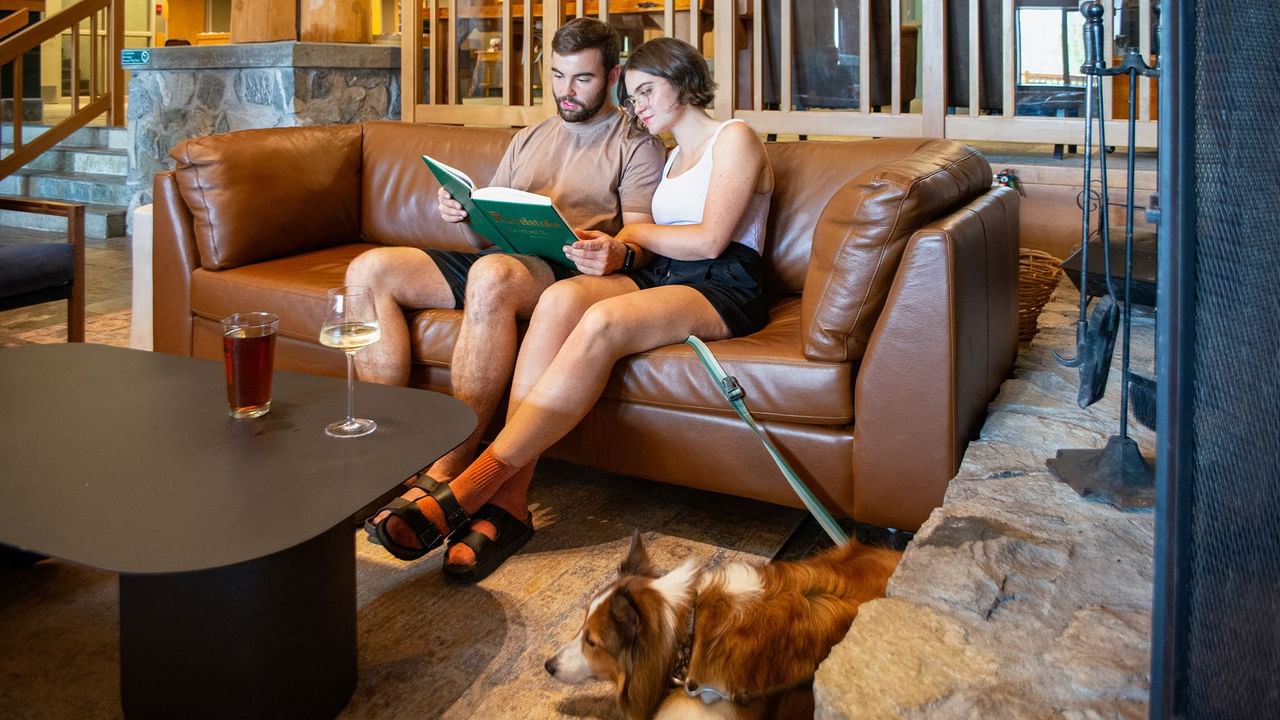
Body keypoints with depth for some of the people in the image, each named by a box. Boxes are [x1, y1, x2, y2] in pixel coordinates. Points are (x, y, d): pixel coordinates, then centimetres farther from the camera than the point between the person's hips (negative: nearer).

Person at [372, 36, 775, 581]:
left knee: (602, 322, -37)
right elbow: (659, 248, 11)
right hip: (663, 277, 7)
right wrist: (618, 250, -11)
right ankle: (509, 501, -36)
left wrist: (634, 234, 0)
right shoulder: (674, 157, 29)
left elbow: (711, 239, -9)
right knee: (560, 297, -27)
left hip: (724, 288, -6)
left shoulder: (734, 138, 5)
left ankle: (466, 492, -38)